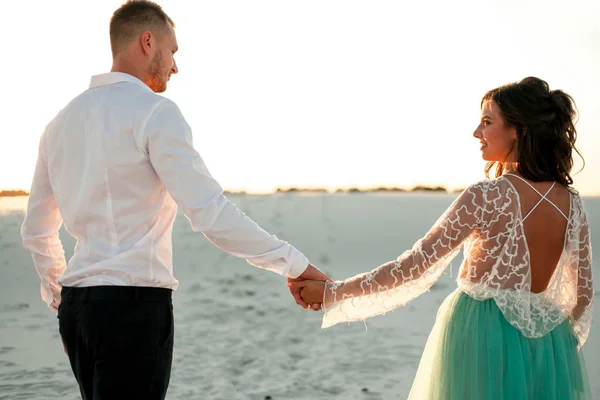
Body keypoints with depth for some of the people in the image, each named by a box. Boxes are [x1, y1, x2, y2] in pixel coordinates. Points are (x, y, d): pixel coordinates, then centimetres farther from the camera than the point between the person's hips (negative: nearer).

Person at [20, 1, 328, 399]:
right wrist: (294, 265, -12)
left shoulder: (61, 121, 14)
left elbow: (36, 231, 19)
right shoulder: (154, 111, -9)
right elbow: (211, 214, -18)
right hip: (135, 305, -8)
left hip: (77, 304, 8)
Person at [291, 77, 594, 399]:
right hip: (549, 346, 5)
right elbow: (582, 294, 7)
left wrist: (332, 291, -11)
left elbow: (415, 266, -17)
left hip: (480, 338, -5)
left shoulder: (485, 197, -18)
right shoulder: (572, 203, -1)